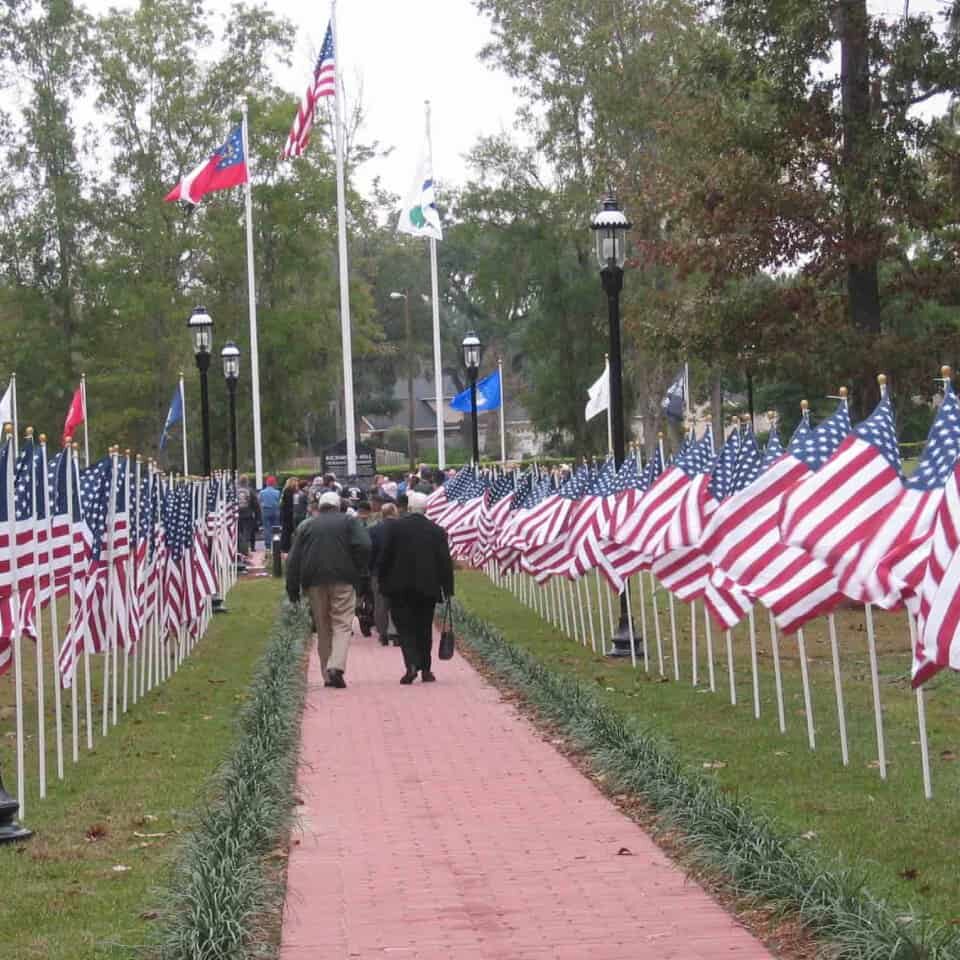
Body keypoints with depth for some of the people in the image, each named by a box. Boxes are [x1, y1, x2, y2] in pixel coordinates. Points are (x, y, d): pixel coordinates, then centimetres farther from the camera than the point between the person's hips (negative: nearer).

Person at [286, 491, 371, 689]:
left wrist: (293, 588, 10)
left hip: (314, 582, 3)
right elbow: (363, 546, -9)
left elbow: (294, 559, 9)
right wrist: (359, 571, 2)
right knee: (342, 624, -4)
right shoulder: (348, 522, 7)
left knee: (323, 628, 10)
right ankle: (336, 666, -25)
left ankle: (327, 674, 9)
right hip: (342, 580, -2)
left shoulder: (307, 526, 14)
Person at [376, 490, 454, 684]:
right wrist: (447, 588, 5)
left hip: (400, 587, -2)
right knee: (424, 628, 12)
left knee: (404, 626, 2)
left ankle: (411, 664, -17)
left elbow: (384, 557, -3)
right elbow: (445, 561, 0)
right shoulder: (437, 531, -1)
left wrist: (382, 581, 7)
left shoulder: (394, 527, -5)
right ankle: (425, 669, 15)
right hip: (427, 587, 2)